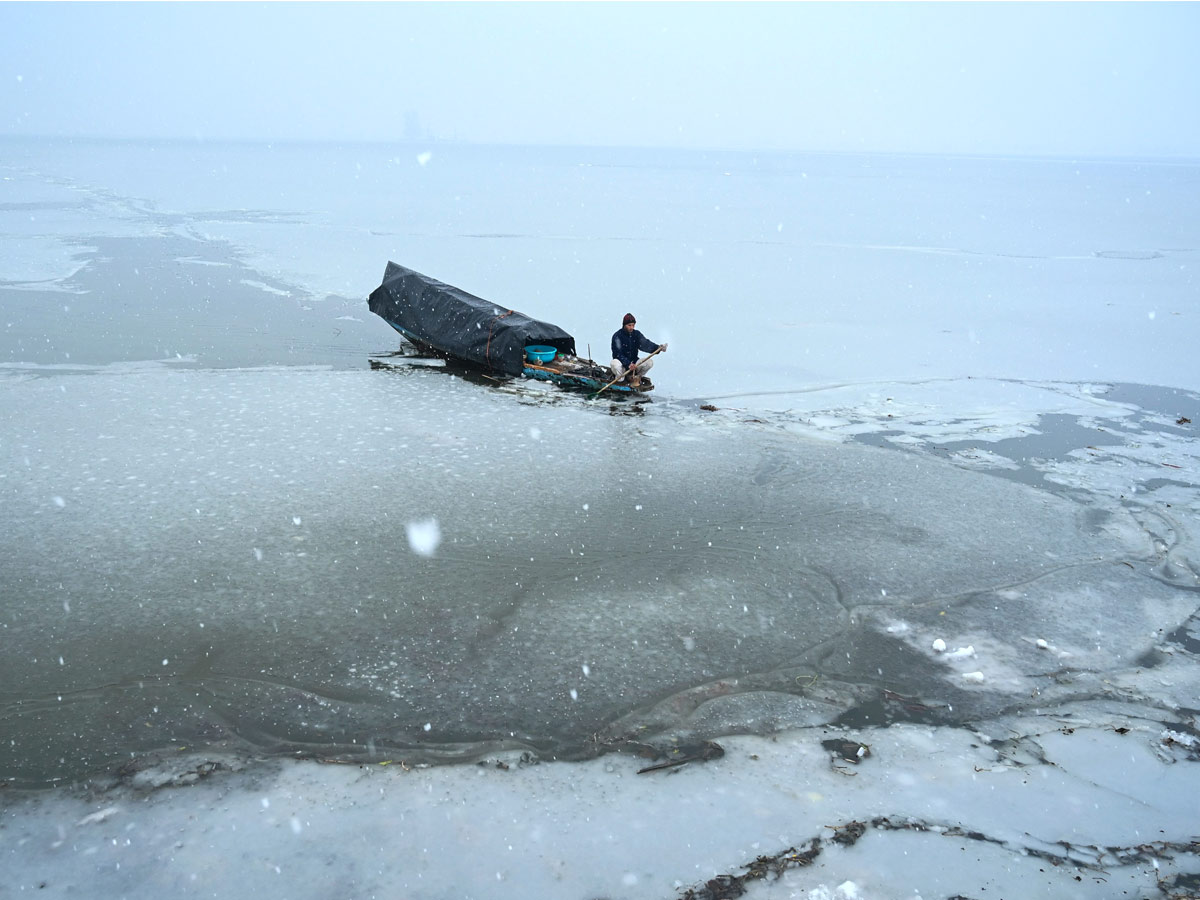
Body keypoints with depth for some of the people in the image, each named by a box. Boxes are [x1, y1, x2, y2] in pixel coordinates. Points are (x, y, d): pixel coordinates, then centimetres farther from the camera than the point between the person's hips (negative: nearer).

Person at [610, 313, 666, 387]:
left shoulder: (636, 334, 3)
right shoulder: (617, 336, -12)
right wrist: (628, 364, -37)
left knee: (649, 362, -18)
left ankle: (634, 378, 2)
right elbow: (618, 354, -21)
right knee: (614, 363, -37)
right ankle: (619, 381, -11)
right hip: (622, 365, -5)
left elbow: (645, 344, -13)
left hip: (633, 363, 5)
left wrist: (658, 347, -33)